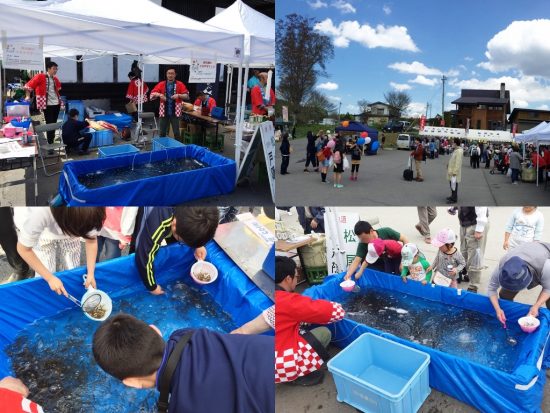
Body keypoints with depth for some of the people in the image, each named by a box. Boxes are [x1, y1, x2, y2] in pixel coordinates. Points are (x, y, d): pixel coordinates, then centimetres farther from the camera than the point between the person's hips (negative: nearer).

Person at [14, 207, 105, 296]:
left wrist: (91, 274, -22)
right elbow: (24, 249, -25)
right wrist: (50, 278, -25)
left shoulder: (89, 212, -36)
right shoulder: (40, 212, -43)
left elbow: (91, 240, -15)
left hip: (69, 229, 2)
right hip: (42, 233, -2)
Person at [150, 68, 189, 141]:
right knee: (162, 132, 10)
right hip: (164, 112, 2)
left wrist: (178, 95, -20)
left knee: (176, 132, 1)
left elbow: (187, 96, -4)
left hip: (175, 112, -2)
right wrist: (159, 94, -15)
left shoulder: (180, 84, 1)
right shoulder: (161, 84, 6)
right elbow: (152, 94, 4)